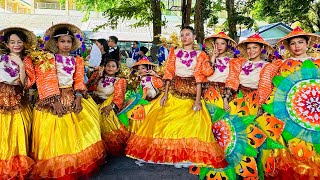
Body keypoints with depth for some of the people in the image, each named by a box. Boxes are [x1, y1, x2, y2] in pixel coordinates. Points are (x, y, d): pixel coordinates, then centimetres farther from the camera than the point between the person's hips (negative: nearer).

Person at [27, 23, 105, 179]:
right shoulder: (50, 59, -3)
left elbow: (79, 81, 6)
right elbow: (48, 82, -10)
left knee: (75, 133, 8)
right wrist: (55, 101, -18)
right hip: (55, 98, -4)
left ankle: (76, 164, 23)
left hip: (72, 97, 4)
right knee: (57, 134, -2)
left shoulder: (76, 60, 10)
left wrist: (78, 97, -9)